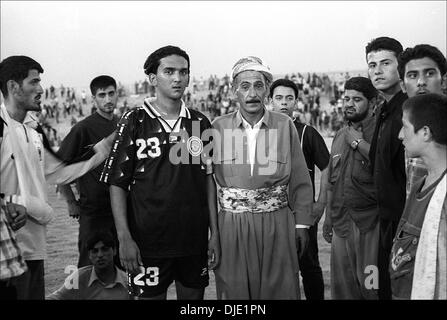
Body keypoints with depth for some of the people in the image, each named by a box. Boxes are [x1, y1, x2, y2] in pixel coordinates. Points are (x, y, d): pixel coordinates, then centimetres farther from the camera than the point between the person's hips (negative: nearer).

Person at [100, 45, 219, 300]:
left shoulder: (200, 123, 6)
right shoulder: (135, 122, -4)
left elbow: (209, 180, 7)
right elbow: (117, 184, -5)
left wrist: (215, 233, 3)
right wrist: (124, 238, -12)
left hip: (194, 239, 3)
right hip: (148, 241, -3)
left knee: (194, 294, 13)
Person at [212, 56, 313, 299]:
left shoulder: (285, 126, 1)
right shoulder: (219, 127, 1)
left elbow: (300, 181, 5)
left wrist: (302, 224, 2)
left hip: (277, 224, 0)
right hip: (231, 226, 0)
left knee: (280, 289, 7)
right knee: (234, 290, 8)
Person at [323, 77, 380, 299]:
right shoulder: (340, 135, 16)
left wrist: (359, 142, -13)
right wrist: (328, 218, 20)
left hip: (371, 224, -6)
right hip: (341, 224, 7)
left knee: (371, 286, -1)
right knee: (342, 287, 12)